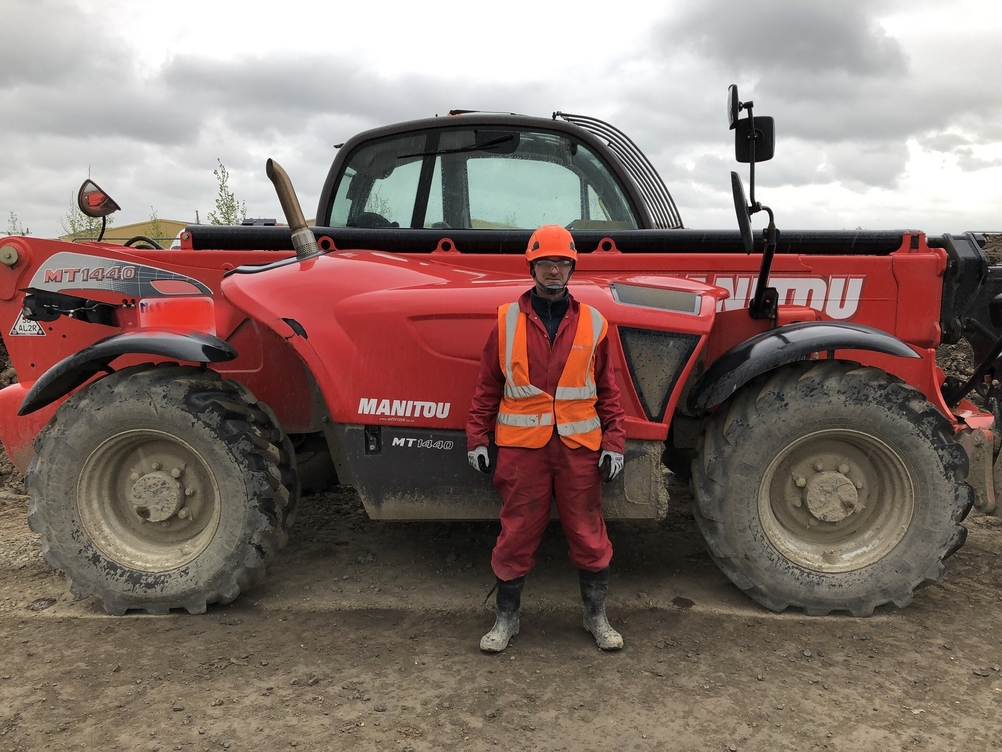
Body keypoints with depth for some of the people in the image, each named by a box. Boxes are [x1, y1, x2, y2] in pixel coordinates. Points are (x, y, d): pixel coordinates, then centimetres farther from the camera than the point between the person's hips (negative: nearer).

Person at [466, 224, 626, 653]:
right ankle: (507, 618, 26)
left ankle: (597, 617, 29)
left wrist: (614, 443, 3)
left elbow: (607, 390, 9)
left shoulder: (592, 323, 5)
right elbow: (487, 387, 5)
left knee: (589, 536, 10)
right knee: (516, 536, 8)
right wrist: (477, 439, 2)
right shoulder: (507, 320, 2)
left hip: (579, 447, 1)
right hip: (521, 447, -1)